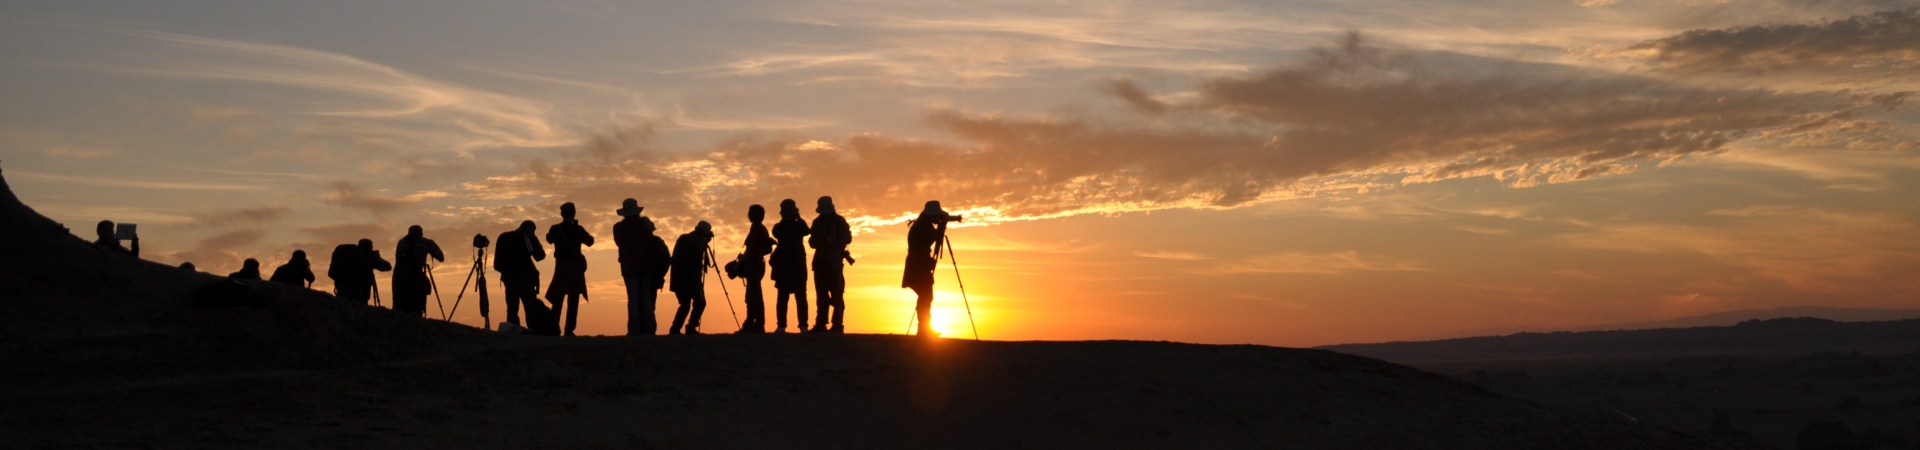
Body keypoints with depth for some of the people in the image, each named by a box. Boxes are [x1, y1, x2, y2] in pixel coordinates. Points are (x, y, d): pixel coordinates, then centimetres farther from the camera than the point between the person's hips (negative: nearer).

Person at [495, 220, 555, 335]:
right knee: (531, 306, -9)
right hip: (523, 277, -5)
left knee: (512, 307, 6)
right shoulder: (527, 236, 1)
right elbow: (540, 255, -3)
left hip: (508, 277, 5)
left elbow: (497, 264, 16)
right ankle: (536, 330, -21)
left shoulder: (503, 237, 18)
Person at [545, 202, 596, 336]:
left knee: (557, 300, 7)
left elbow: (549, 239, 17)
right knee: (573, 301, 2)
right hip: (576, 267, -2)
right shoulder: (578, 229, -8)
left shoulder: (555, 229, -2)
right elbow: (590, 241, 5)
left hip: (561, 267, 2)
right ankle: (569, 330, -4)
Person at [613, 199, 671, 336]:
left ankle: (634, 330, -11)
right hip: (645, 266, 1)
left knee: (633, 299, -1)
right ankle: (649, 328, -3)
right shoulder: (644, 223, -5)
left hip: (629, 267, -1)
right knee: (646, 298, 6)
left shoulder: (618, 227, -5)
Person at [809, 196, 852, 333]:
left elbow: (847, 238, -3)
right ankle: (821, 324, 5)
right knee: (821, 294, 4)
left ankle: (837, 325, -12)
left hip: (834, 261, -5)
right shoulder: (817, 222, 15)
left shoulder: (839, 221, 2)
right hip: (820, 260, 5)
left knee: (836, 294, -9)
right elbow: (812, 241, 14)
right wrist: (818, 242, -9)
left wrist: (832, 241, -19)